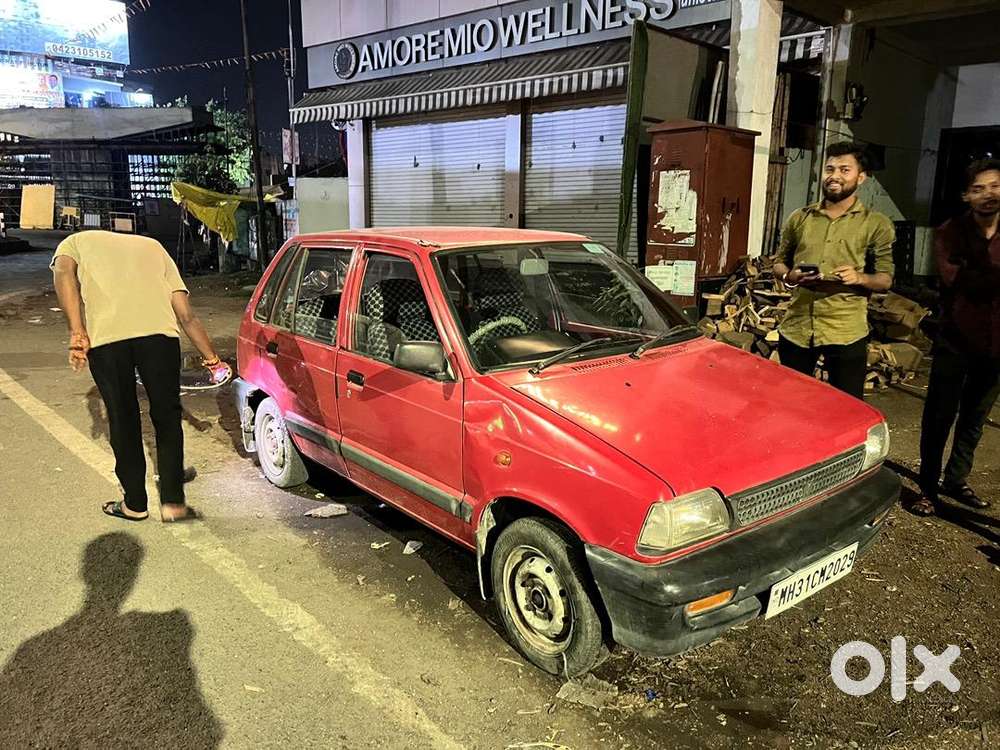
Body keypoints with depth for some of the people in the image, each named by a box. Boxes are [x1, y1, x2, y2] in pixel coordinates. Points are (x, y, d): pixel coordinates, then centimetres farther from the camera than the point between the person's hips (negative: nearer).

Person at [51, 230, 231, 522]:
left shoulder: (75, 242, 29)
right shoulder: (153, 246, 34)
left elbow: (63, 272, 1)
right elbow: (186, 315, 21)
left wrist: (77, 332, -7)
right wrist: (212, 358, 27)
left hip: (104, 336, -1)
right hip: (159, 331, 1)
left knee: (123, 420, 14)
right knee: (167, 416, 16)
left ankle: (134, 504, 27)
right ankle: (173, 501, 15)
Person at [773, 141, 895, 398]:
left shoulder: (876, 224, 1)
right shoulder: (800, 218, 9)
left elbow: (886, 279, 1)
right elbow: (779, 263, 16)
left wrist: (859, 277, -21)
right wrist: (789, 276, -8)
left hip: (846, 333, -2)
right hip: (796, 328, 3)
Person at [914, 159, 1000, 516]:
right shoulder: (950, 232, -6)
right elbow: (952, 276, -19)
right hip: (956, 341, -4)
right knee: (939, 418, 2)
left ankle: (956, 480, 32)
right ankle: (928, 487, 14)